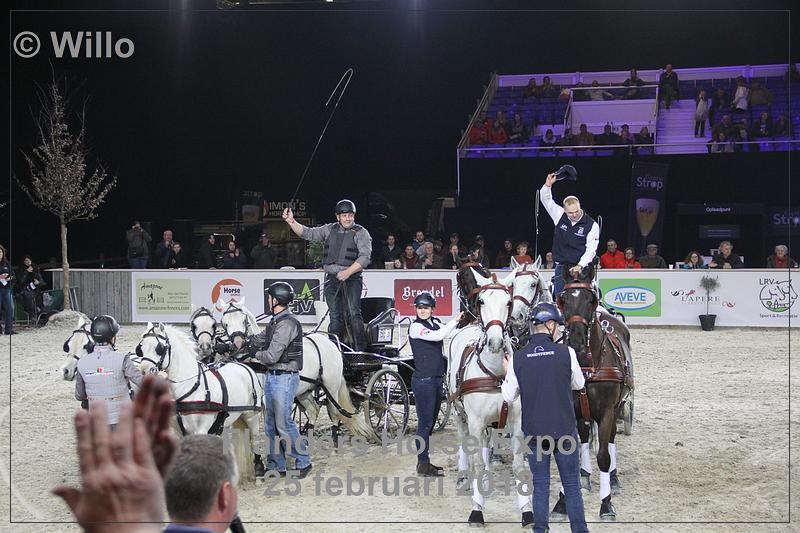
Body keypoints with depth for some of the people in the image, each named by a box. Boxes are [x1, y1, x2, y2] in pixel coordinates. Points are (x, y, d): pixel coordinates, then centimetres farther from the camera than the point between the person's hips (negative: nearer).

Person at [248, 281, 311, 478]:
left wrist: (256, 354, -3)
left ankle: (303, 462, 8)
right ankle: (276, 466, 20)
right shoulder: (275, 322, 12)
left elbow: (272, 356, -21)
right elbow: (257, 340, 20)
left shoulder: (287, 324, -19)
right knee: (270, 424, 13)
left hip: (284, 378, -10)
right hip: (271, 377, 10)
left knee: (283, 424, -4)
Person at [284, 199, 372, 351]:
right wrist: (291, 221, 2)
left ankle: (360, 349, -18)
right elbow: (308, 233, 14)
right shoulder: (330, 229, 15)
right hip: (331, 279, 4)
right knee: (335, 316, 6)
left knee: (353, 313, -17)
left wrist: (348, 272, -19)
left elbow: (364, 257, -9)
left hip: (351, 278, -4)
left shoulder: (361, 233, 1)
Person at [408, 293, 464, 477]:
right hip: (423, 380, -8)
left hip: (437, 379, 8)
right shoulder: (416, 327, -12)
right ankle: (423, 464, 5)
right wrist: (456, 320, -21)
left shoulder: (436, 323, 11)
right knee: (425, 422, -3)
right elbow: (437, 336, -24)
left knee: (430, 422, 14)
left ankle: (425, 461, 23)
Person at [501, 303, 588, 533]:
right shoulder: (566, 353, -11)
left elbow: (508, 396, 1)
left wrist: (507, 373, 17)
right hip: (565, 430, -1)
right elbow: (579, 385, 6)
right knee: (572, 486, 10)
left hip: (534, 432, 2)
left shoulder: (517, 358, -6)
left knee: (540, 486, 12)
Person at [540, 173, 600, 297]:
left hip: (581, 267, -3)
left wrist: (580, 265, -19)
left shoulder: (592, 225, -5)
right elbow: (546, 200, 8)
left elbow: (591, 249, -8)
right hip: (561, 267, 3)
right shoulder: (560, 216, 4)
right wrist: (547, 185, -9)